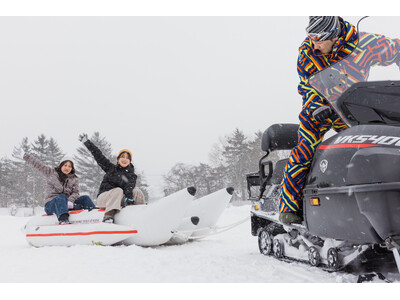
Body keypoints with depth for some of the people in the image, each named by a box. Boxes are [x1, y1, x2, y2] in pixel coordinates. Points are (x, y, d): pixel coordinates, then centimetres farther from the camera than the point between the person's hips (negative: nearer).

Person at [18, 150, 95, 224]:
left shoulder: (74, 179, 15)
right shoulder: (51, 172, 10)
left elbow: (75, 192, 3)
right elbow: (37, 164, 9)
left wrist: (70, 201, -18)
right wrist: (24, 155, 6)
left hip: (66, 203, 4)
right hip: (51, 204, -4)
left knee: (85, 198, -12)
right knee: (62, 197, -37)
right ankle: (63, 220, -61)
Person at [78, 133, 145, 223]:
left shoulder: (131, 175, 10)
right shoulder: (111, 168, 13)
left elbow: (129, 186, -11)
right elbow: (98, 155, 13)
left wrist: (129, 197, -31)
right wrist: (86, 142, 12)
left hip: (119, 199, 1)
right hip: (103, 197, -1)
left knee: (137, 191, -21)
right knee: (118, 190, -32)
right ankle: (109, 215, -51)